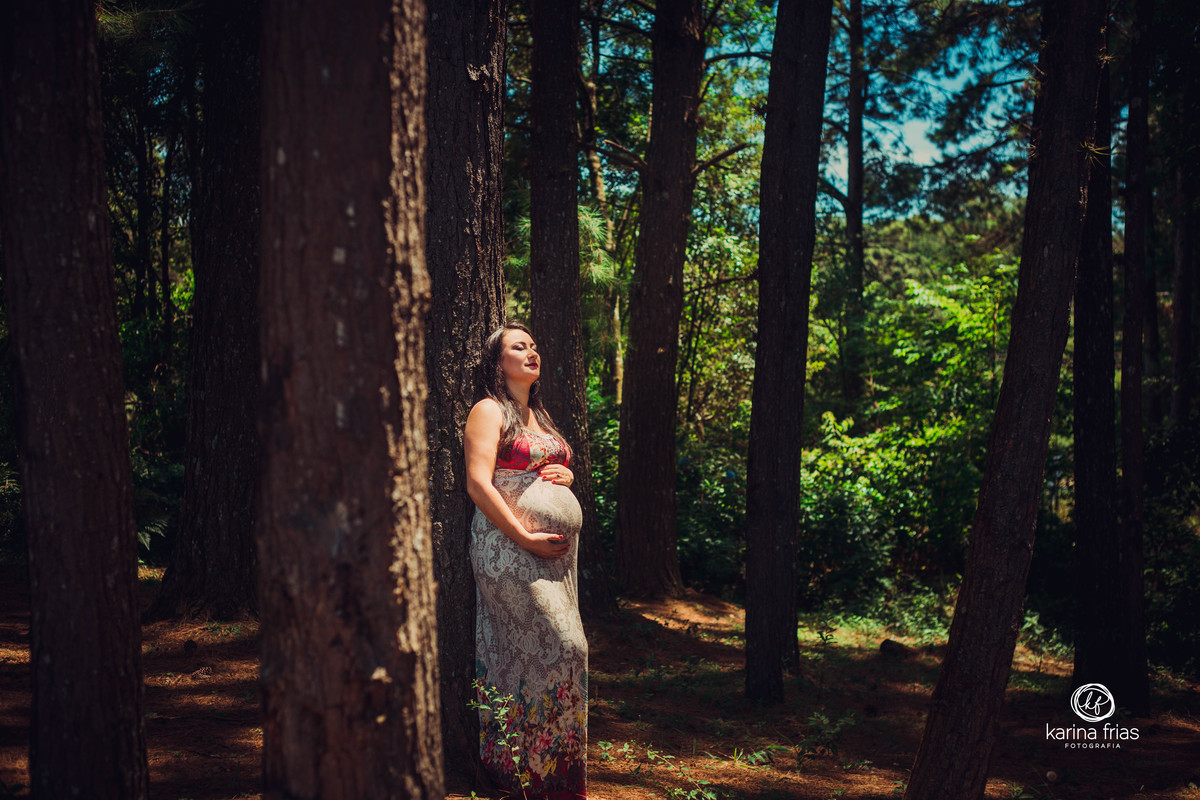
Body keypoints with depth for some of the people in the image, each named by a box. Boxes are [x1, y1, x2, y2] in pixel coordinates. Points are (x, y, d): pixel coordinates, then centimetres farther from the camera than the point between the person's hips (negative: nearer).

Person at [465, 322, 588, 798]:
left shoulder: (539, 416, 22)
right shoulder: (489, 411, -3)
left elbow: (562, 469, 33)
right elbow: (478, 483, -13)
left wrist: (564, 474, 7)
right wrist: (525, 537, -17)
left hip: (555, 549, 8)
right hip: (508, 546, -8)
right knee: (562, 647, -13)